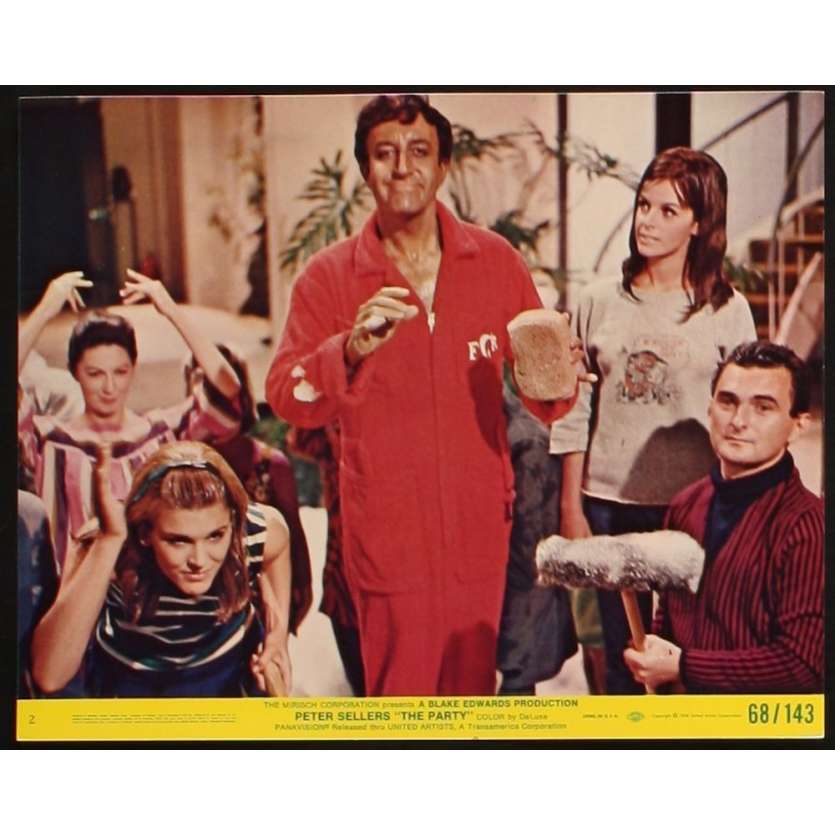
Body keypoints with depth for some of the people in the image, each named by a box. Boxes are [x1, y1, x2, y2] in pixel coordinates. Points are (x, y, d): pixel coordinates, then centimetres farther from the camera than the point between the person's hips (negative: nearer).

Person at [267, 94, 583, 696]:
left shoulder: (496, 261, 2)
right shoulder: (328, 276, -3)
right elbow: (284, 397, -13)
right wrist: (351, 349, -31)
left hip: (479, 527, 2)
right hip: (386, 531, -2)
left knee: (474, 688, 15)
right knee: (400, 691, 5)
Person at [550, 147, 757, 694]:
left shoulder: (727, 310, 0)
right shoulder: (599, 303, 5)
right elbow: (574, 416, 7)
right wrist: (571, 508, 6)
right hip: (610, 504, 2)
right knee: (621, 654, 10)